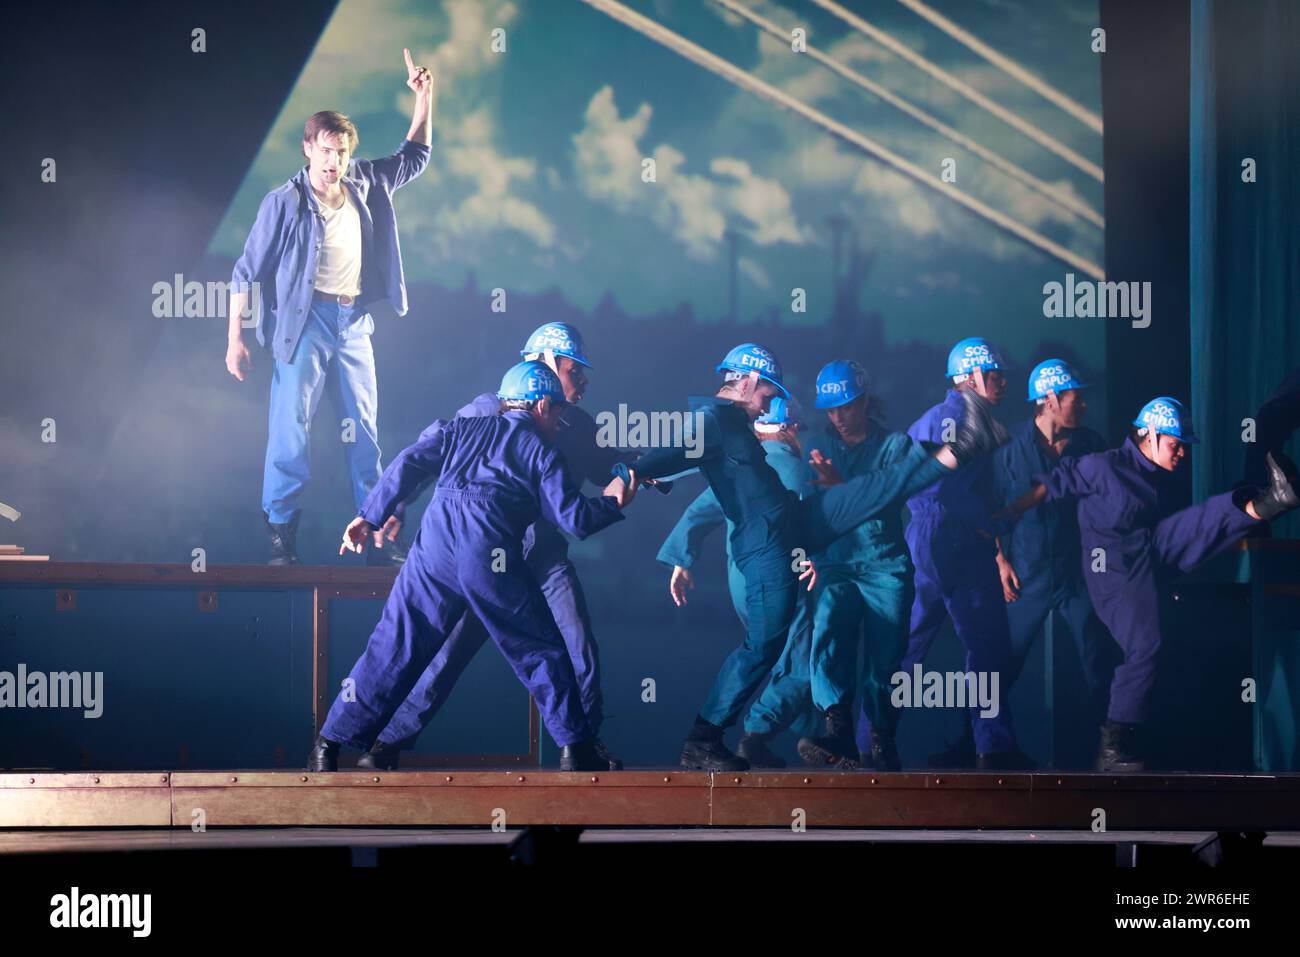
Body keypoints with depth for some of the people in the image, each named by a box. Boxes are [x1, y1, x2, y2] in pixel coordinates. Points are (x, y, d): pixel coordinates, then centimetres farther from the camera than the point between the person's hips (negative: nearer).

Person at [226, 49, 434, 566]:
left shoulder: (366, 186, 6)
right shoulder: (285, 201, -8)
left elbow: (414, 156, 22)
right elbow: (246, 272, -4)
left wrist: (424, 96, 9)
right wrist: (235, 339, -7)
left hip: (354, 320, 5)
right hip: (307, 317, -5)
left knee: (366, 426, 6)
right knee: (290, 424, -7)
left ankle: (381, 534, 11)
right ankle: (281, 535, -2)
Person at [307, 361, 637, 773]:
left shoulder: (461, 429, 26)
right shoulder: (541, 451, 16)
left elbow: (408, 466, 13)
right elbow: (575, 518, 9)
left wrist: (369, 516, 16)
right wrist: (613, 502, 26)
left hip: (435, 544, 3)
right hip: (492, 554, -3)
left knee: (393, 647, 6)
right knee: (540, 651, 11)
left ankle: (330, 743, 4)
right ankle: (574, 750, 10)